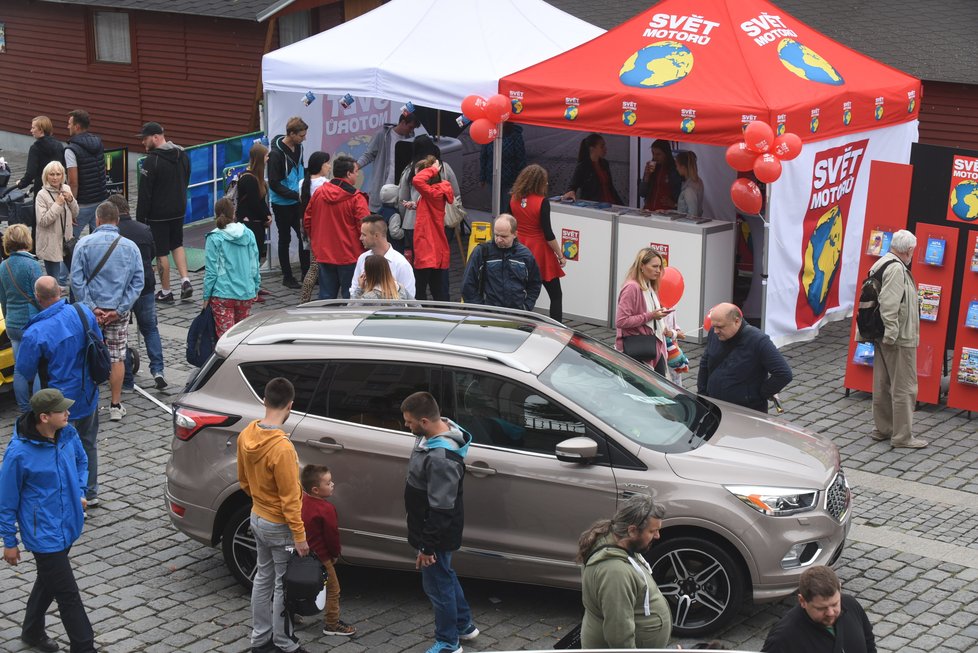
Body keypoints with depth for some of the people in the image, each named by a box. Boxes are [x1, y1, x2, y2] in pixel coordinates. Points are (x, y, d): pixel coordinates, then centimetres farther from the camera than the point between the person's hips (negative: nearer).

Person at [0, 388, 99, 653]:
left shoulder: (68, 435, -7)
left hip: (69, 526, 7)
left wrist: (80, 492, 5)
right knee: (68, 596, -2)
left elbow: (81, 461, 18)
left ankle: (32, 631, 47)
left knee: (49, 581, 26)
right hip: (44, 534, -7)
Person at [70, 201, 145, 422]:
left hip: (91, 310, -1)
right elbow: (137, 282, -5)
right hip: (119, 311, 1)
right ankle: (116, 406, 12)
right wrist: (120, 309, -7)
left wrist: (91, 307, -10)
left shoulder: (84, 244, -5)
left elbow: (77, 280, -11)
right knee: (117, 358, 8)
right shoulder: (130, 246, 0)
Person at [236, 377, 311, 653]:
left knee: (263, 578, 20)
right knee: (284, 586, 8)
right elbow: (290, 499, -25)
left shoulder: (246, 435, -6)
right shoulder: (282, 448, -31)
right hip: (280, 526, -8)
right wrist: (300, 536, -17)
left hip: (257, 518, 8)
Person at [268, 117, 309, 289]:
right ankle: (287, 276, 18)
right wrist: (296, 195, -23)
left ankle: (306, 273, 20)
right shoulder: (276, 153, -20)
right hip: (282, 204, -6)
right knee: (285, 239, 7)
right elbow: (274, 183, -20)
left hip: (297, 202, 6)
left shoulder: (298, 147, 3)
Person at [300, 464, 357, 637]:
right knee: (332, 590, 6)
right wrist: (335, 554, 1)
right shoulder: (326, 509, -25)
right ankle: (332, 624, 12)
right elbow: (332, 535, -17)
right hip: (320, 557, -8)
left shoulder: (302, 500, -2)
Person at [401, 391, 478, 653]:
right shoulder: (437, 433, -3)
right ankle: (464, 626, 42)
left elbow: (441, 510, -29)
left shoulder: (441, 459, -34)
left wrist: (427, 547, -22)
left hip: (437, 534, -10)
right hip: (432, 529, 10)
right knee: (446, 577, 25)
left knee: (438, 584, 7)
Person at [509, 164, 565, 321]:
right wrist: (560, 256, -7)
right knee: (556, 295, 3)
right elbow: (548, 234, -15)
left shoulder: (514, 199, -1)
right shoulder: (542, 202, -17)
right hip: (539, 252, -5)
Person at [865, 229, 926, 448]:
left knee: (883, 385, 17)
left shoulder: (881, 264, 12)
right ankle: (902, 436, 2)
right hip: (900, 339, -10)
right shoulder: (896, 269, -19)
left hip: (883, 338, 10)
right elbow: (889, 304, -26)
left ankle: (882, 429, 27)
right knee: (904, 388, -3)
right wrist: (891, 333, -23)